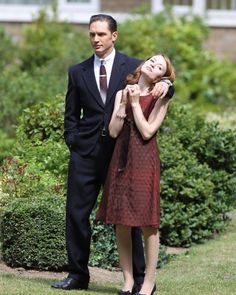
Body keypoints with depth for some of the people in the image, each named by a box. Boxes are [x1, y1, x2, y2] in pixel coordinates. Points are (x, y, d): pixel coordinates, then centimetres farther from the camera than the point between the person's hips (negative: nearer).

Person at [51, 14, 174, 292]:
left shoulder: (133, 66, 3)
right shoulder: (78, 72, 11)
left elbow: (160, 87, 5)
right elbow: (71, 115, 15)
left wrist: (164, 84, -18)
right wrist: (74, 144, 3)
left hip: (122, 152, -3)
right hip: (86, 154, 3)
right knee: (76, 212, 2)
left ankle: (138, 277, 7)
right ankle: (77, 274, 13)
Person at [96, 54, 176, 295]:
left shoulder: (160, 99, 1)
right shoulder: (122, 94, 12)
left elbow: (147, 132, -10)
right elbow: (113, 131, 4)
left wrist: (135, 103, -7)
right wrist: (123, 104, -5)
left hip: (144, 161, -4)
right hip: (121, 160, 4)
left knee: (147, 223, -4)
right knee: (121, 223, 3)